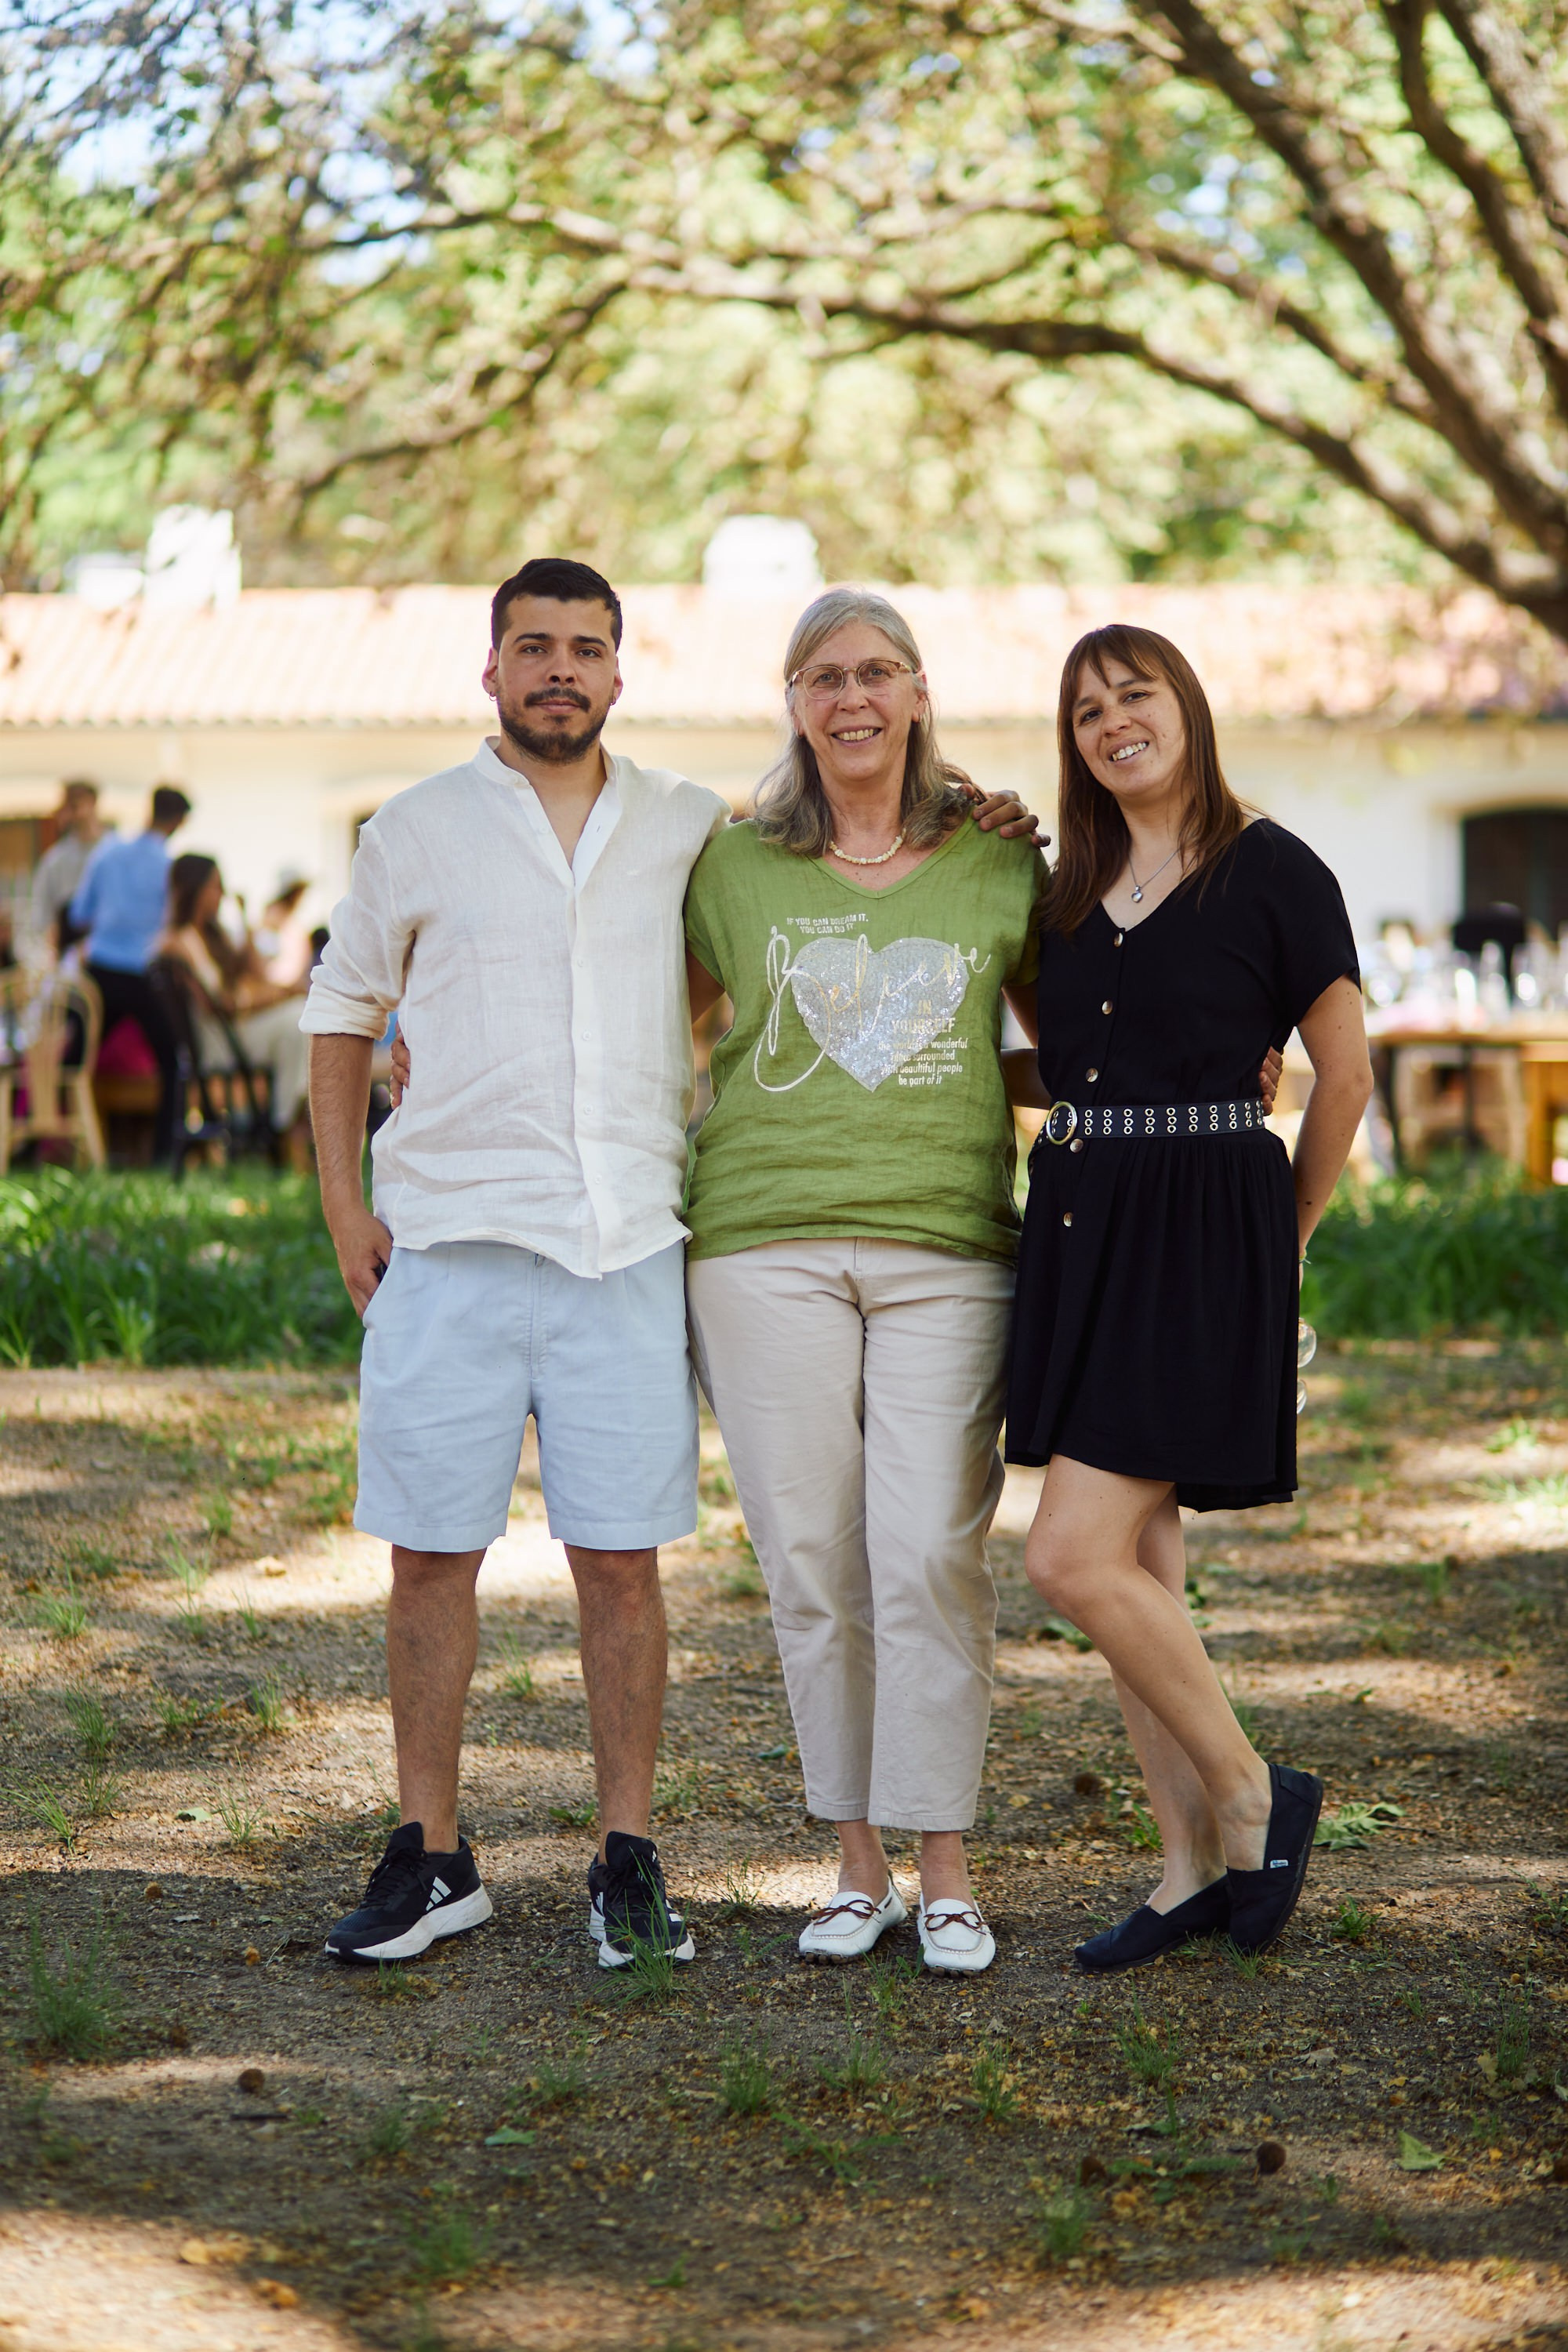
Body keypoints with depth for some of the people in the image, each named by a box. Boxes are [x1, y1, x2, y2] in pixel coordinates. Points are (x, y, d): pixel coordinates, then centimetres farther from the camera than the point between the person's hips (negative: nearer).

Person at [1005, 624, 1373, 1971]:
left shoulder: (1269, 871, -6)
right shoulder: (1074, 891, 13)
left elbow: (1345, 1075, 0)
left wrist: (1282, 1237, 6)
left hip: (1200, 1238, -7)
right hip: (1078, 1231, 7)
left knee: (1074, 1556, -14)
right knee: (1137, 1562, 7)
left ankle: (1255, 1798, 3)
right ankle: (1198, 1869, 15)